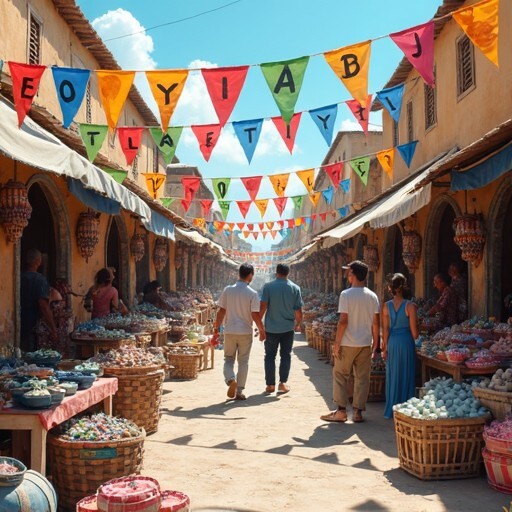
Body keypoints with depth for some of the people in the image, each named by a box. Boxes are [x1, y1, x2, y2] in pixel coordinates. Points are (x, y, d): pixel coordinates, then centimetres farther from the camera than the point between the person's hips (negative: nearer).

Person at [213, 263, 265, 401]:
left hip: (229, 331, 1)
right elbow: (255, 315, -11)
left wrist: (216, 328, 6)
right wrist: (262, 330, 3)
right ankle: (239, 391, 12)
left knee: (228, 359, 13)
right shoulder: (252, 294, -8)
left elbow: (221, 311, -2)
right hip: (245, 332, -1)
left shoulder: (228, 290, -2)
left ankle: (230, 379, -14)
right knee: (243, 361, 10)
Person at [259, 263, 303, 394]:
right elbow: (298, 310, 0)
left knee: (270, 356, 8)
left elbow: (263, 306, -11)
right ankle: (283, 382, 4)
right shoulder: (295, 288, 0)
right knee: (285, 355, 9)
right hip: (288, 328, 1)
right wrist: (298, 324, 15)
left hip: (271, 328, -1)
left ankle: (270, 384, 10)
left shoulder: (268, 286, -5)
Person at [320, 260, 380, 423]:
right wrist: (375, 341, 15)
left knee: (340, 375, 7)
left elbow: (343, 321, -15)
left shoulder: (346, 294, -13)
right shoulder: (372, 296, 3)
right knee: (362, 378, 9)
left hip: (348, 343, -4)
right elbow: (376, 322, 4)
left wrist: (337, 342, -9)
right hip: (366, 343, 4)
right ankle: (358, 412, 12)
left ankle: (341, 411, 7)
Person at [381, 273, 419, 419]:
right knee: (406, 376, 8)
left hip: (392, 342, 3)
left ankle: (391, 410, 18)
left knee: (393, 376, 12)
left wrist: (384, 347, 8)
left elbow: (385, 330, 0)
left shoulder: (386, 306, -3)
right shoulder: (410, 306, -10)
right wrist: (414, 339, 14)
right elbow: (414, 331, -7)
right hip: (406, 342, -3)